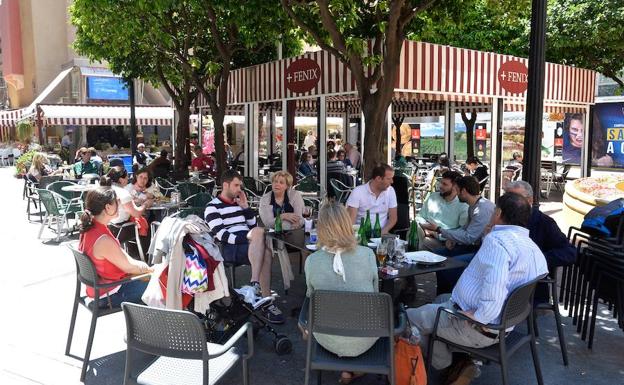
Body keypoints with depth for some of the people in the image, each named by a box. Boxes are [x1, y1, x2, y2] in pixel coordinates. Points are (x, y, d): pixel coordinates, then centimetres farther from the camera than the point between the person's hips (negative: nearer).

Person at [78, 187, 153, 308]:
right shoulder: (103, 240, -33)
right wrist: (149, 269, -2)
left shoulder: (89, 228, -4)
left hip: (99, 285, 9)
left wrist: (142, 264, 0)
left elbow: (121, 257, 5)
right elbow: (129, 267, -20)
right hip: (108, 295, -9)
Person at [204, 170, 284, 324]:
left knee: (265, 252, -31)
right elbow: (221, 235, -10)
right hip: (229, 249, -6)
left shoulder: (238, 203, 23)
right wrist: (249, 239, -20)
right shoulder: (213, 207, 4)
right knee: (259, 231, -33)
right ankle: (254, 282, -39)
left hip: (247, 245, 6)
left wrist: (245, 207, 11)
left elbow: (252, 225, 23)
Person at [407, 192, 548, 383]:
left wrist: (479, 316, -27)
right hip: (503, 323, 9)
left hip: (479, 328, -9)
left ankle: (447, 366, 13)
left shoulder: (497, 239, -25)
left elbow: (493, 287, -41)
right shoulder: (534, 247, 4)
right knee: (441, 299, 30)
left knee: (410, 317, 4)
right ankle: (463, 363, 18)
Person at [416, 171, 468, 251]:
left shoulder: (463, 206, 0)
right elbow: (420, 217, 16)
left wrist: (439, 234, -16)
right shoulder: (432, 197, 14)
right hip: (428, 236, 4)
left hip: (445, 242, -4)